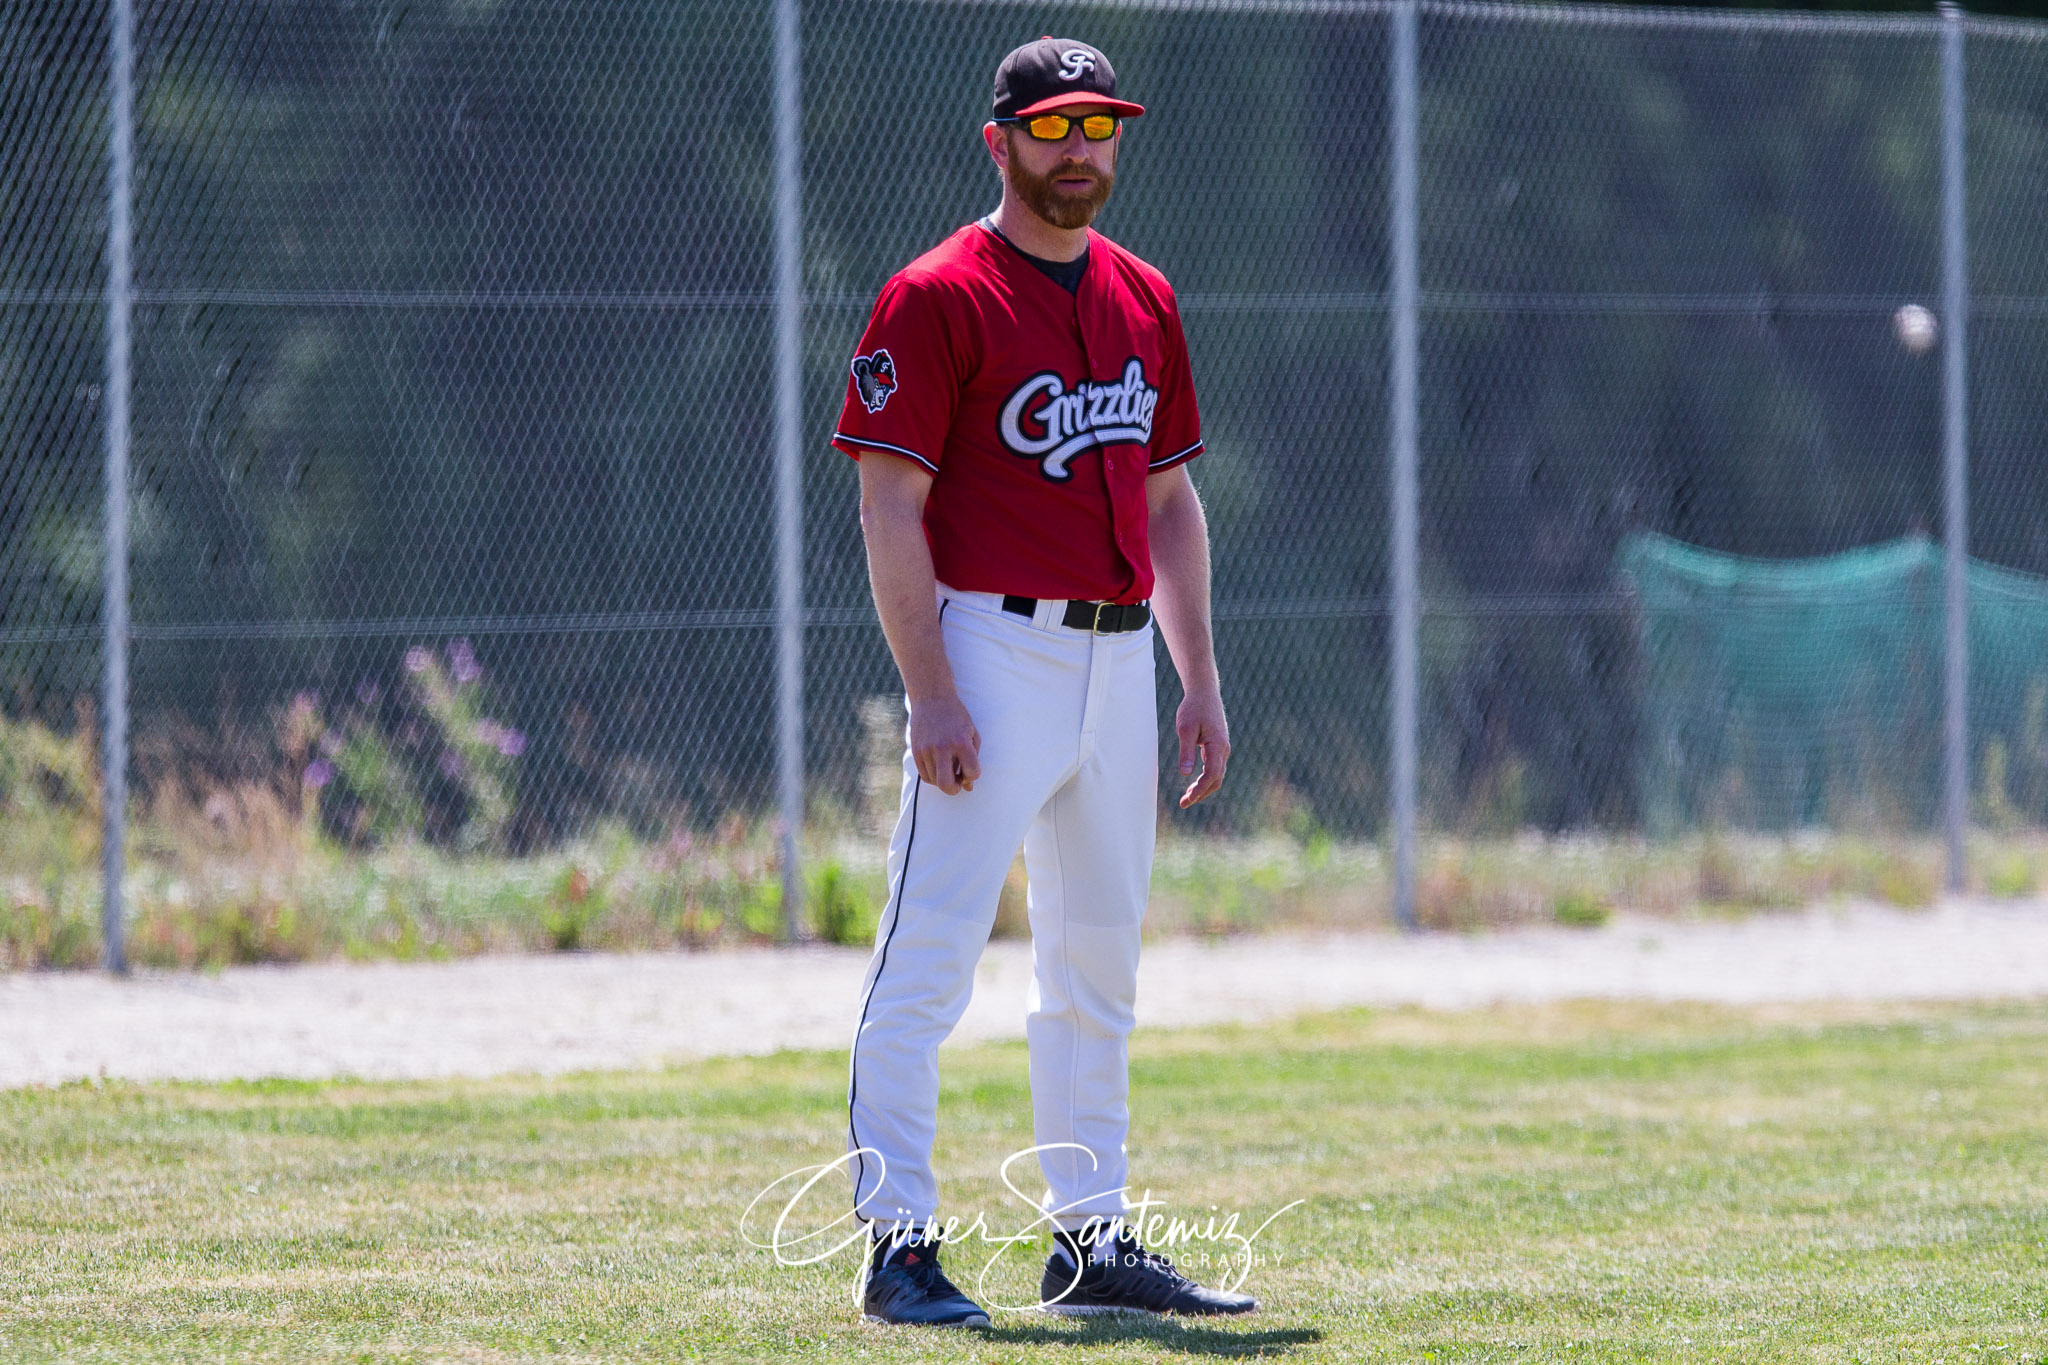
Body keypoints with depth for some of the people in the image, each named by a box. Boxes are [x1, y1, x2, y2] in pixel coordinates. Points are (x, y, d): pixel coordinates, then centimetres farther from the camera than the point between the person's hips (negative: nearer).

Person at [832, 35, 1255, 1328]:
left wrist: (1201, 680, 11)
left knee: (1100, 963, 12)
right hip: (992, 649, -7)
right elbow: (891, 507, -12)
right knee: (932, 956, -10)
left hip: (1119, 657, 7)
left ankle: (1094, 1243, 20)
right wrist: (931, 693, -19)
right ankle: (899, 1247, -10)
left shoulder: (1144, 300, 14)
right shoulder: (938, 298, -8)